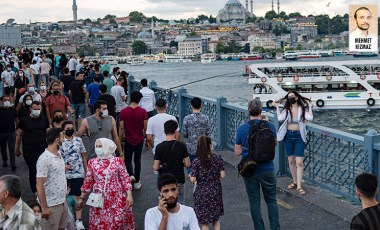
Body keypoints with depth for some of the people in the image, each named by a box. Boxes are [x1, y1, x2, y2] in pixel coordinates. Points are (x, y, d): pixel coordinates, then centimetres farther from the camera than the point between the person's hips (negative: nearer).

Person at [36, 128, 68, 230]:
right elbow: (39, 185, -19)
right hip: (51, 204, -8)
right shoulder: (44, 159, -19)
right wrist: (44, 207, -20)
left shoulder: (59, 154, 7)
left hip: (63, 201, 8)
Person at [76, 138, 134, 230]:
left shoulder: (117, 161, -4)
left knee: (118, 222, 5)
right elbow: (87, 182, 9)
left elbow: (125, 179, -3)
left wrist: (129, 195, -9)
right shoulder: (92, 163, 2)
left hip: (117, 199, -1)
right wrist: (81, 198, 11)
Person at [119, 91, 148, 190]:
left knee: (128, 159, 15)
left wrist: (120, 140, 3)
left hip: (128, 140, -1)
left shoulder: (124, 111, -11)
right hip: (139, 140, 1)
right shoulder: (143, 112, -10)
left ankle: (131, 174, -10)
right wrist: (144, 135, 13)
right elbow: (145, 127, -7)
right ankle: (137, 182, 19)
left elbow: (121, 128, -8)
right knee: (137, 160, 14)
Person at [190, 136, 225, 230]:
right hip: (215, 191, 2)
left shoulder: (196, 161, -13)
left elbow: (193, 180, -13)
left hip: (202, 193, -2)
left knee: (204, 222, 10)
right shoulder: (218, 158, -8)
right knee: (216, 219, 20)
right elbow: (222, 175, -8)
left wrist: (190, 175, 8)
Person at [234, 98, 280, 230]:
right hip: (267, 170, 0)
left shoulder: (241, 129, -10)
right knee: (271, 200, 15)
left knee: (254, 203, 11)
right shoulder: (269, 126, -9)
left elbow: (238, 152, -5)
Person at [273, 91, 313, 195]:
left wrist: (310, 107, -8)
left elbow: (310, 118, -19)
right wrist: (277, 107, -6)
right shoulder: (286, 110, 3)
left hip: (299, 136, -3)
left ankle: (299, 186, -5)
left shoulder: (302, 109, -2)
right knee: (291, 161, 13)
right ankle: (295, 182, 29)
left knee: (299, 162, -7)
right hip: (288, 136, 3)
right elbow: (280, 118, -14)